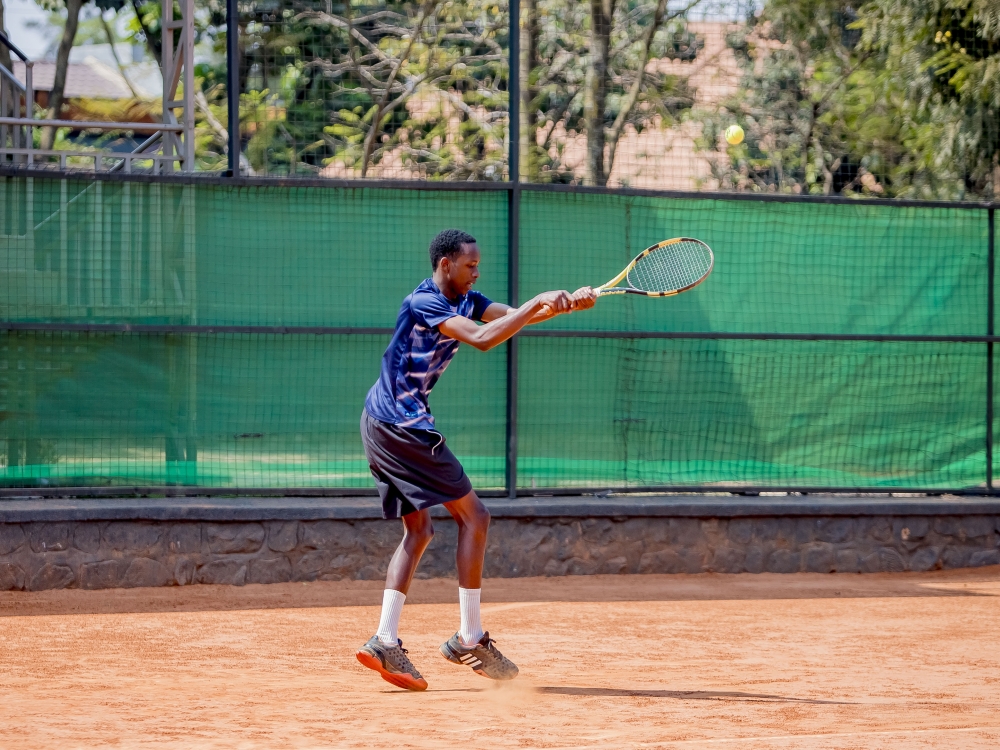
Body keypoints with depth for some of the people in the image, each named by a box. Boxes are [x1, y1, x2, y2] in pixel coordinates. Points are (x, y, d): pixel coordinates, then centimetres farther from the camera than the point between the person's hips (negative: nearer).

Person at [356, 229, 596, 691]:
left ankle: (384, 642, 0)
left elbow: (514, 316, 4)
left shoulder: (463, 300, 12)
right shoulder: (424, 303, -17)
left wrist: (567, 304, -12)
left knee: (418, 530, 9)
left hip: (382, 425, 10)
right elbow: (482, 338, -29)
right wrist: (538, 304, -24)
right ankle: (470, 640, -5)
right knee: (473, 516, -6)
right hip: (402, 423, -10)